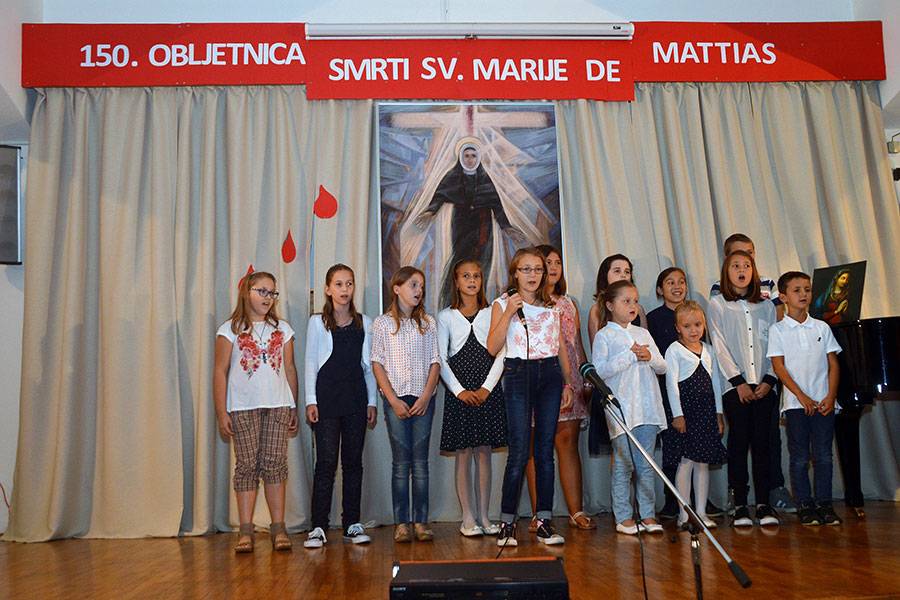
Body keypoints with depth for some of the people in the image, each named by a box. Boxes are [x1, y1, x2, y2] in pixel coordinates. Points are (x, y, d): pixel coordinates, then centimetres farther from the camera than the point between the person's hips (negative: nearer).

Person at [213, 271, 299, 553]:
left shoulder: (282, 329, 11)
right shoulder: (230, 330, 3)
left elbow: (290, 369, 12)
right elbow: (220, 372, 0)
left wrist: (294, 408, 9)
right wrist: (221, 413, -5)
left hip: (278, 406, 2)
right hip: (243, 407, -2)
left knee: (275, 464, 1)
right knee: (247, 465, 0)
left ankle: (278, 527, 6)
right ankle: (246, 530, 6)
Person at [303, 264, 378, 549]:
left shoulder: (365, 323, 10)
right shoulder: (317, 322, 4)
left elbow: (369, 365, 11)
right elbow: (311, 363, 2)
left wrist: (372, 401, 6)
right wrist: (311, 401, -5)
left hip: (356, 398, 3)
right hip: (327, 397, -2)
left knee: (353, 461, 6)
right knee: (326, 461, -6)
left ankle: (352, 524, 14)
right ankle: (318, 526, 0)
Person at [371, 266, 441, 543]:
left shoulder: (427, 323, 8)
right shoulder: (382, 324, 2)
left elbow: (435, 362, 5)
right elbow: (377, 365, -1)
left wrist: (426, 396, -7)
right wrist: (393, 400, -9)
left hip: (423, 399, 2)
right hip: (396, 399, -2)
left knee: (420, 462, 3)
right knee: (401, 463, 1)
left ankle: (420, 521, 9)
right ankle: (401, 523, 8)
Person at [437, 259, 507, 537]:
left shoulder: (491, 314, 7)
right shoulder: (446, 316, 5)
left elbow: (499, 355, 2)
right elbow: (441, 360, 0)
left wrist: (486, 388, -9)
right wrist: (460, 391, -10)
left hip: (488, 391, 1)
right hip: (459, 391, -1)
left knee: (484, 453, 5)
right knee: (463, 454, 1)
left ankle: (483, 516, 13)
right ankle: (468, 518, 9)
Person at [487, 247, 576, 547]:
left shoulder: (552, 306, 14)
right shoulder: (502, 304, 3)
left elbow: (561, 348, 17)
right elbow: (493, 348, -9)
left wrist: (568, 383, 12)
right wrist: (509, 312, -14)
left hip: (550, 374, 4)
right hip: (518, 375, -3)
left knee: (545, 451, 5)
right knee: (519, 453, -7)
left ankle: (544, 522, 12)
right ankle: (507, 523, 4)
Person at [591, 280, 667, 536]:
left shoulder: (643, 333, 15)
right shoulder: (603, 336, -1)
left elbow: (662, 367, 15)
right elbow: (599, 370, -14)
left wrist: (649, 357, -7)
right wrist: (629, 355, -14)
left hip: (647, 408, 5)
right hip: (621, 408, -5)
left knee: (646, 464, 9)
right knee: (623, 463, 1)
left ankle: (648, 515, 17)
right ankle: (623, 517, 10)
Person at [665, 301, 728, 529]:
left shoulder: (708, 350, 13)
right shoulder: (674, 350, -4)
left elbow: (715, 382, 16)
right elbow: (671, 383, -9)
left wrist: (719, 413, 12)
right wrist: (677, 414, -13)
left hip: (706, 411, 6)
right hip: (686, 410, -5)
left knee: (703, 462, 8)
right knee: (687, 461, -4)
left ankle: (701, 512, 15)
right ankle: (684, 513, 4)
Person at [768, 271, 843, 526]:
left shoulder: (822, 327, 9)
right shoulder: (778, 330, 0)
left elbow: (833, 364, 8)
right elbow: (779, 367, -5)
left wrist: (831, 396, -4)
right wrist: (802, 397, -11)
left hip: (823, 402, 2)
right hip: (796, 403, -2)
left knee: (823, 455, 4)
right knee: (800, 457, 3)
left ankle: (824, 503, 14)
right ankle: (805, 505, 12)